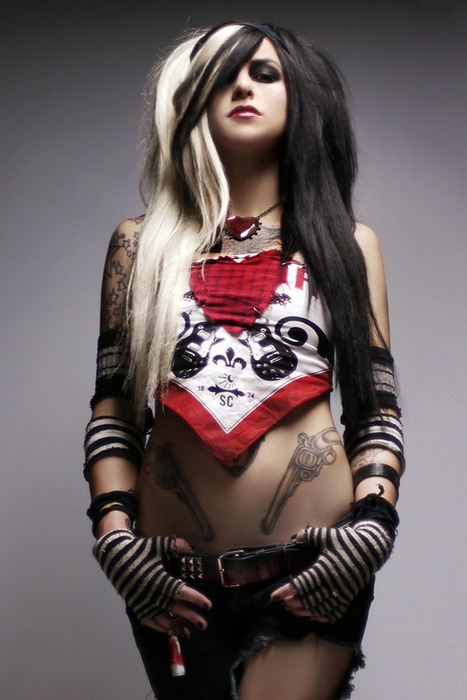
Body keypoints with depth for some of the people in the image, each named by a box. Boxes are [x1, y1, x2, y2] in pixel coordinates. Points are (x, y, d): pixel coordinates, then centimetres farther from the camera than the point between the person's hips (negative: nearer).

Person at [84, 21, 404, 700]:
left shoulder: (346, 243, 11)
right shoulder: (142, 244, 12)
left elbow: (377, 409, 7)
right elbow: (112, 407, 7)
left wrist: (372, 525, -8)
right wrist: (115, 536, -4)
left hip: (312, 571, -1)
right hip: (172, 577, 2)